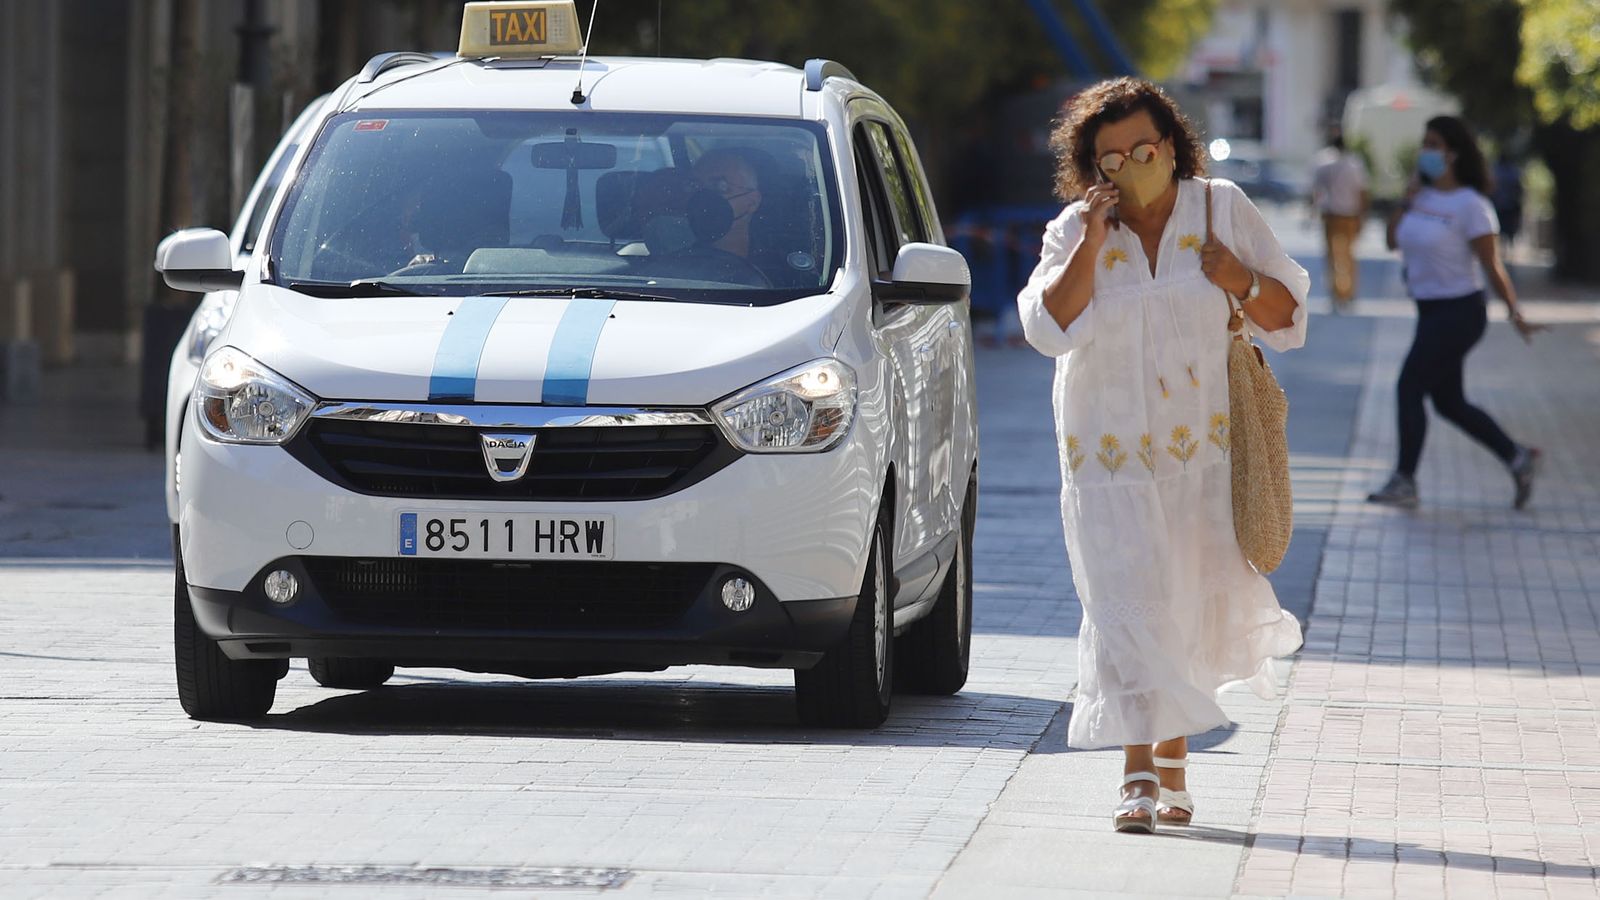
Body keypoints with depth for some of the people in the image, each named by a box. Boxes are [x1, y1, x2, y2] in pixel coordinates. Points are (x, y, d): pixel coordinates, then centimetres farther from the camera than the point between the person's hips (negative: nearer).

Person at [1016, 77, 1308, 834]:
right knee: (1126, 604, -11)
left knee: (1194, 606, 2)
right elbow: (1048, 328, -10)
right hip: (1110, 450, -1)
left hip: (1206, 445, 1)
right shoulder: (1074, 231, 2)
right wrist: (1089, 246, -15)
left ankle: (1174, 754, 20)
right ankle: (1139, 772, -12)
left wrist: (1243, 282, -14)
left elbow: (1286, 316, 6)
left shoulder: (1224, 211, 3)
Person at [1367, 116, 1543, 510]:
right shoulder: (1423, 196, 8)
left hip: (1459, 312, -9)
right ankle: (1516, 457, 22)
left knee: (1409, 388, -7)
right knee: (1449, 403, 12)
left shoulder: (1470, 205, -15)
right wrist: (1408, 196, -3)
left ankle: (1404, 483, 0)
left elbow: (1492, 264, -15)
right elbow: (1393, 239, 7)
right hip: (1431, 311, 9)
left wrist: (1515, 312, -16)